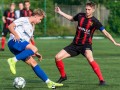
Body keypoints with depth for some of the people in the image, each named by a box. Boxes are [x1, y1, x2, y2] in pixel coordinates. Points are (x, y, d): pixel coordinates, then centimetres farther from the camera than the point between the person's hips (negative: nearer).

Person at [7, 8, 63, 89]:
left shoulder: (31, 27, 27)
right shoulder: (23, 20, 0)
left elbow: (27, 42, 30)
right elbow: (10, 26, -10)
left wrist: (36, 53, 23)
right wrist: (16, 35, -26)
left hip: (21, 48, 9)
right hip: (14, 42, -9)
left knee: (33, 63, 0)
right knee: (34, 49, -30)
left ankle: (48, 82, -2)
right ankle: (13, 60, -32)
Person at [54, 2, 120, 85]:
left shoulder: (95, 22, -11)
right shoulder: (80, 16, 2)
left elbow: (105, 32, -12)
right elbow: (71, 18, 24)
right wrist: (60, 12, 21)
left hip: (86, 44, -5)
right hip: (75, 44, 5)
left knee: (90, 59, -36)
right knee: (57, 57, -4)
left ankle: (102, 80, -28)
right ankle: (63, 76, 20)